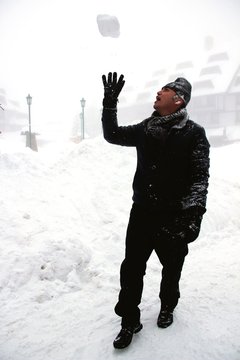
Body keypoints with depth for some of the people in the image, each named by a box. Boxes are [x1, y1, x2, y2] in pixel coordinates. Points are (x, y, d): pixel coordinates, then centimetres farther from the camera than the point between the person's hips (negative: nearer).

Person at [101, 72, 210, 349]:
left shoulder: (193, 133, -7)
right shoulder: (145, 129, 7)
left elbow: (200, 176, -11)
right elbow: (113, 135, 14)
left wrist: (194, 212, -22)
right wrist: (110, 103, 4)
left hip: (174, 215, -3)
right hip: (142, 212, 3)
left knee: (172, 267, 17)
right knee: (131, 268, 5)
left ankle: (167, 308, 44)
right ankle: (130, 321, 25)